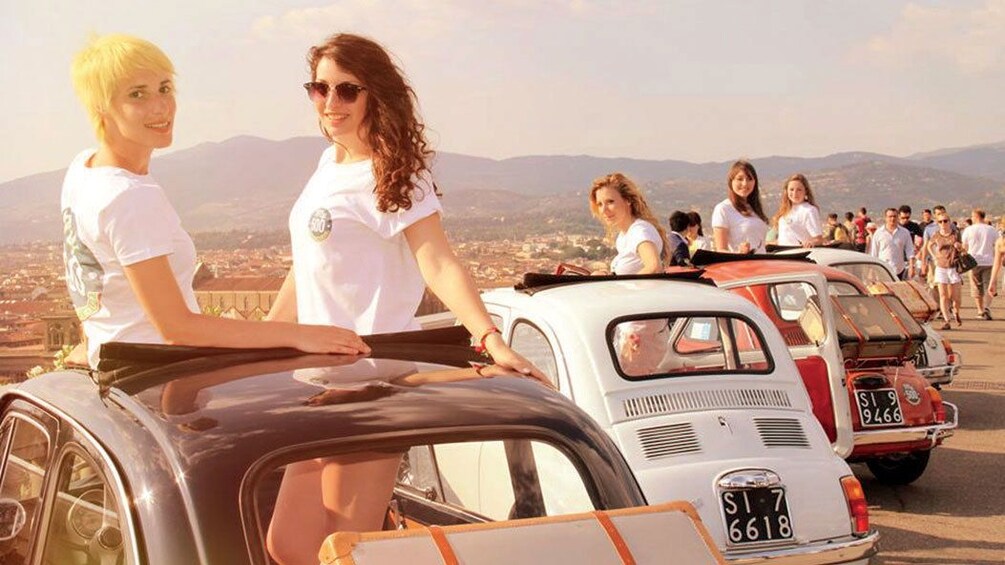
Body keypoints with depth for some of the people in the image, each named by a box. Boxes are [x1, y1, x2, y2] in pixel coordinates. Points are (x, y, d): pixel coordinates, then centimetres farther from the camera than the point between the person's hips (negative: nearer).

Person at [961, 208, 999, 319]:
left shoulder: (969, 230, -3)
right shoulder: (992, 230, 0)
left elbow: (964, 248, 3)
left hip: (974, 261, 0)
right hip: (989, 262, 0)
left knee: (977, 288, 11)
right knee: (988, 287, 4)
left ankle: (980, 311, 15)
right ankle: (987, 307, -17)